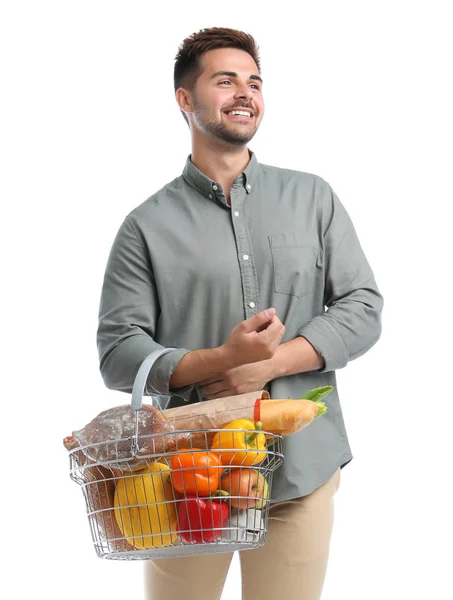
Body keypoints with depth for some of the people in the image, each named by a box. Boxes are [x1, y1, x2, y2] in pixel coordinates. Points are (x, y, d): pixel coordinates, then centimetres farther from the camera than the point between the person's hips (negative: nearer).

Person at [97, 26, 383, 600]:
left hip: (302, 468, 2)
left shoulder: (312, 198, 8)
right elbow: (117, 353, -3)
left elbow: (362, 307, 3)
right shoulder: (148, 226, 1)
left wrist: (267, 365, -12)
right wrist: (221, 360, -20)